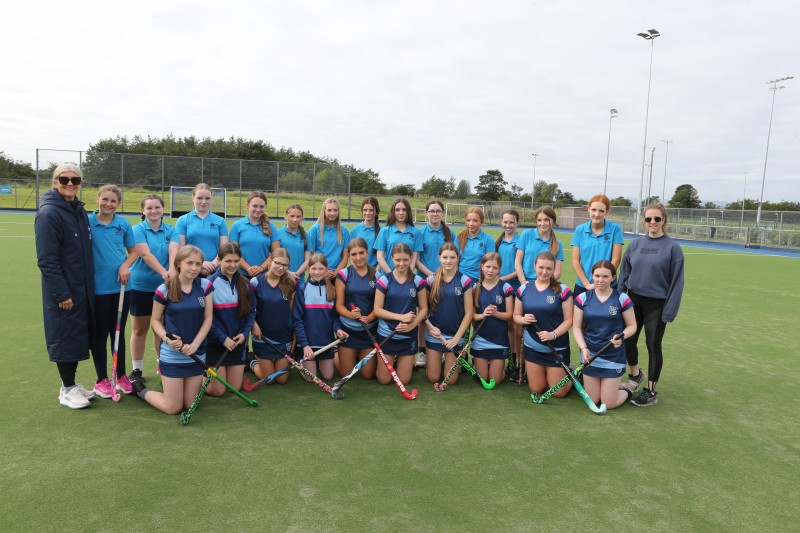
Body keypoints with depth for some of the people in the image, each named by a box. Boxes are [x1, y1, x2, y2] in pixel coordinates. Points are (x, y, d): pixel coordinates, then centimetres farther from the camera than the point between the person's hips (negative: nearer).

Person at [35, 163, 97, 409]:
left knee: (79, 335, 14)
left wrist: (89, 286, 13)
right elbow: (46, 259, -17)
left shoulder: (79, 210, 9)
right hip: (64, 291, -7)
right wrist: (62, 293, -18)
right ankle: (67, 390, 17)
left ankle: (70, 383, 28)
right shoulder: (49, 213, -14)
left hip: (83, 289, 7)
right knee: (65, 336, 3)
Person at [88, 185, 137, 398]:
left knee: (118, 333, 13)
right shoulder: (88, 222, -6)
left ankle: (121, 376, 26)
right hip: (97, 288, -2)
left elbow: (133, 251, 10)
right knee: (99, 334, 7)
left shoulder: (124, 225, 1)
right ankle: (101, 380, 20)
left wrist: (126, 265, -9)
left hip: (121, 286, 2)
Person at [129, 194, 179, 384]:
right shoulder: (138, 230, -5)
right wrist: (163, 272, -35)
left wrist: (172, 270, -35)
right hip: (140, 287, -2)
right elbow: (145, 254, -20)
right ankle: (136, 369, 19)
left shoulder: (171, 231, 3)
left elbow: (173, 251, -15)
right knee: (139, 329, 8)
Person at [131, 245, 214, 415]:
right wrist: (167, 338, -19)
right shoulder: (164, 290, -9)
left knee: (190, 405, 8)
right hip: (172, 355, -3)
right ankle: (140, 389, 27)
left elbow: (208, 319, -1)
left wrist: (195, 344, -13)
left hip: (197, 354, 3)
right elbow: (155, 320, 0)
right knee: (173, 408, 2)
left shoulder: (205, 286, -1)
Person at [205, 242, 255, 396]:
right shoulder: (211, 283, -12)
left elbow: (251, 310, 6)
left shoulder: (244, 283, 2)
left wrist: (245, 333, -9)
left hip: (237, 342, 4)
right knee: (217, 391, 2)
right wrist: (223, 338, -17)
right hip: (215, 343, -4)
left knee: (235, 388, 10)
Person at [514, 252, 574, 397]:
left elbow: (569, 320, -9)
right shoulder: (523, 289, 0)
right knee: (536, 389, 11)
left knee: (559, 393, 4)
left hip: (557, 348, -3)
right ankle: (545, 374, 42)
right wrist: (523, 319, -16)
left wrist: (553, 334, -24)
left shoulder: (562, 290, -9)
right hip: (532, 347, 3)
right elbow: (516, 316, 7)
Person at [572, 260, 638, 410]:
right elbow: (576, 327, 0)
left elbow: (632, 326, 1)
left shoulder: (622, 298, -7)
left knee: (609, 404, 1)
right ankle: (614, 385, 39)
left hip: (614, 356, -2)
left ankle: (629, 389, 32)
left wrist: (621, 336, -20)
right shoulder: (582, 298, -3)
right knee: (592, 402, 8)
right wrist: (584, 348, -14)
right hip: (590, 355, 2)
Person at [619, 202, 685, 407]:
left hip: (656, 304, -3)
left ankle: (651, 390, 20)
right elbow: (624, 273, 7)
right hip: (634, 300, 4)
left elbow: (676, 281, -8)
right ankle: (635, 375, 37)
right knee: (628, 341, 9)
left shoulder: (672, 248, -8)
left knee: (653, 346, 6)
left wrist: (669, 311, -12)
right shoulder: (635, 244, 3)